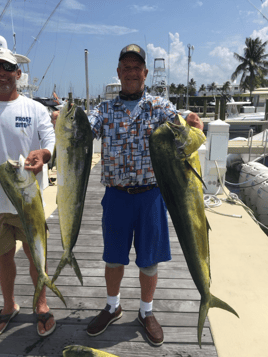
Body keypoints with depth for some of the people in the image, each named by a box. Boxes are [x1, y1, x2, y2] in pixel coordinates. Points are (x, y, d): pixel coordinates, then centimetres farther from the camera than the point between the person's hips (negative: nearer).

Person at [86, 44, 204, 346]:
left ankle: (146, 312, 35)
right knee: (113, 257, 15)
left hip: (150, 194, -1)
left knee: (149, 259, 11)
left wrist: (194, 127, -38)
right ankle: (112, 307, 40)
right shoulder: (105, 109, 4)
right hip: (115, 195, 2)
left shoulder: (159, 106, 0)